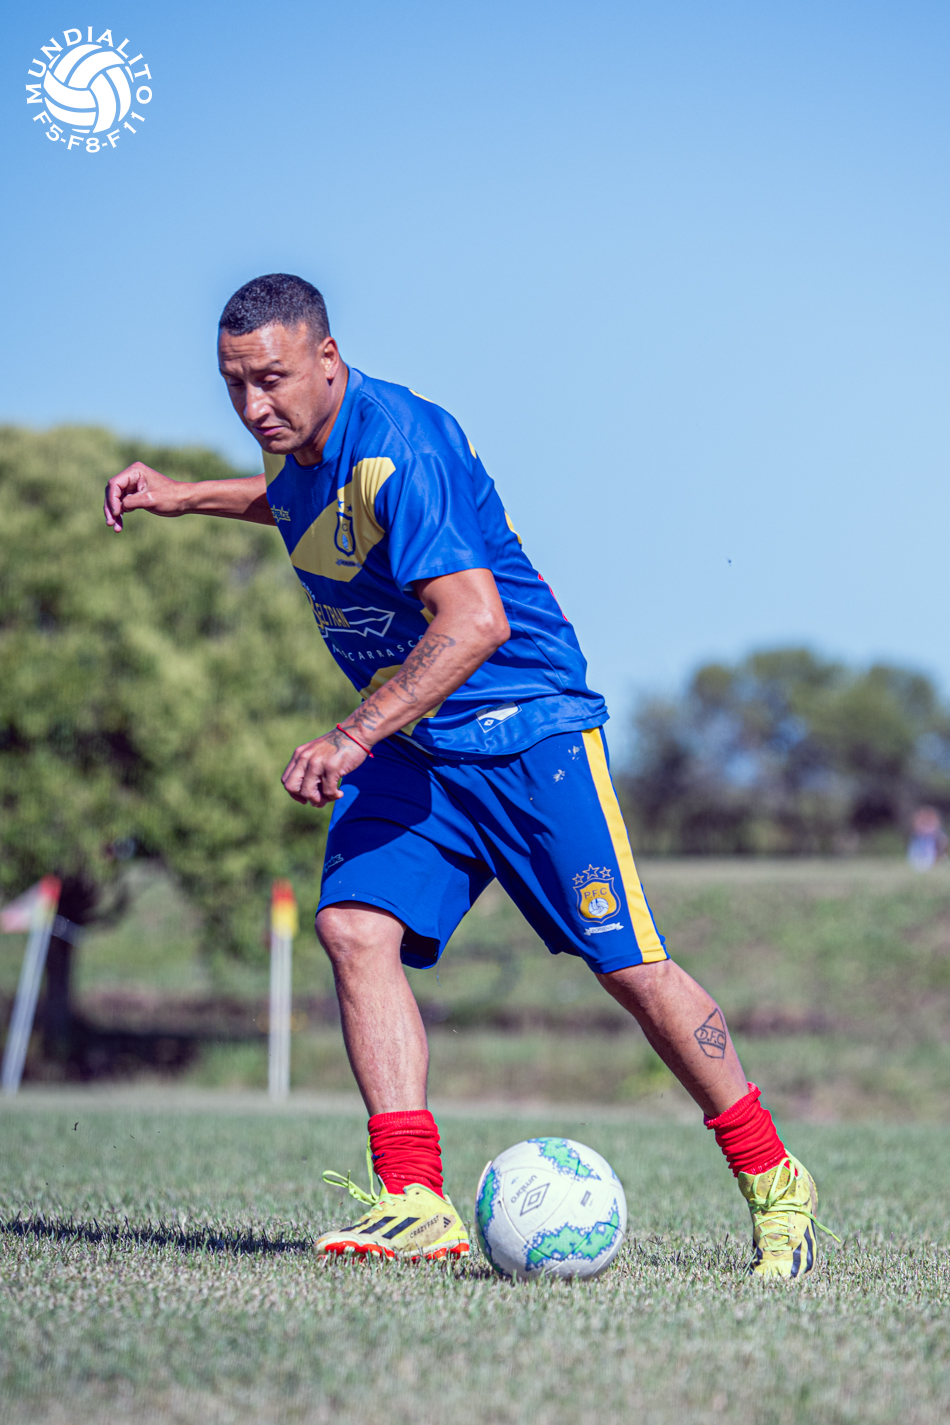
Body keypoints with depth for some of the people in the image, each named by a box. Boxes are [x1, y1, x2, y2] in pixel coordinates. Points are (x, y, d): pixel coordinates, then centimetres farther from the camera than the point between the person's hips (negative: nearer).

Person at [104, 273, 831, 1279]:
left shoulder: (400, 449, -25)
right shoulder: (296, 442, 2)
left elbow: (475, 622, -36)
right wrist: (184, 497, 19)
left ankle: (773, 1185, 13)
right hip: (408, 744, 8)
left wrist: (355, 736, -41)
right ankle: (415, 1205, -17)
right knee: (354, 925, -15)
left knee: (630, 967, -5)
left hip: (528, 725, -7)